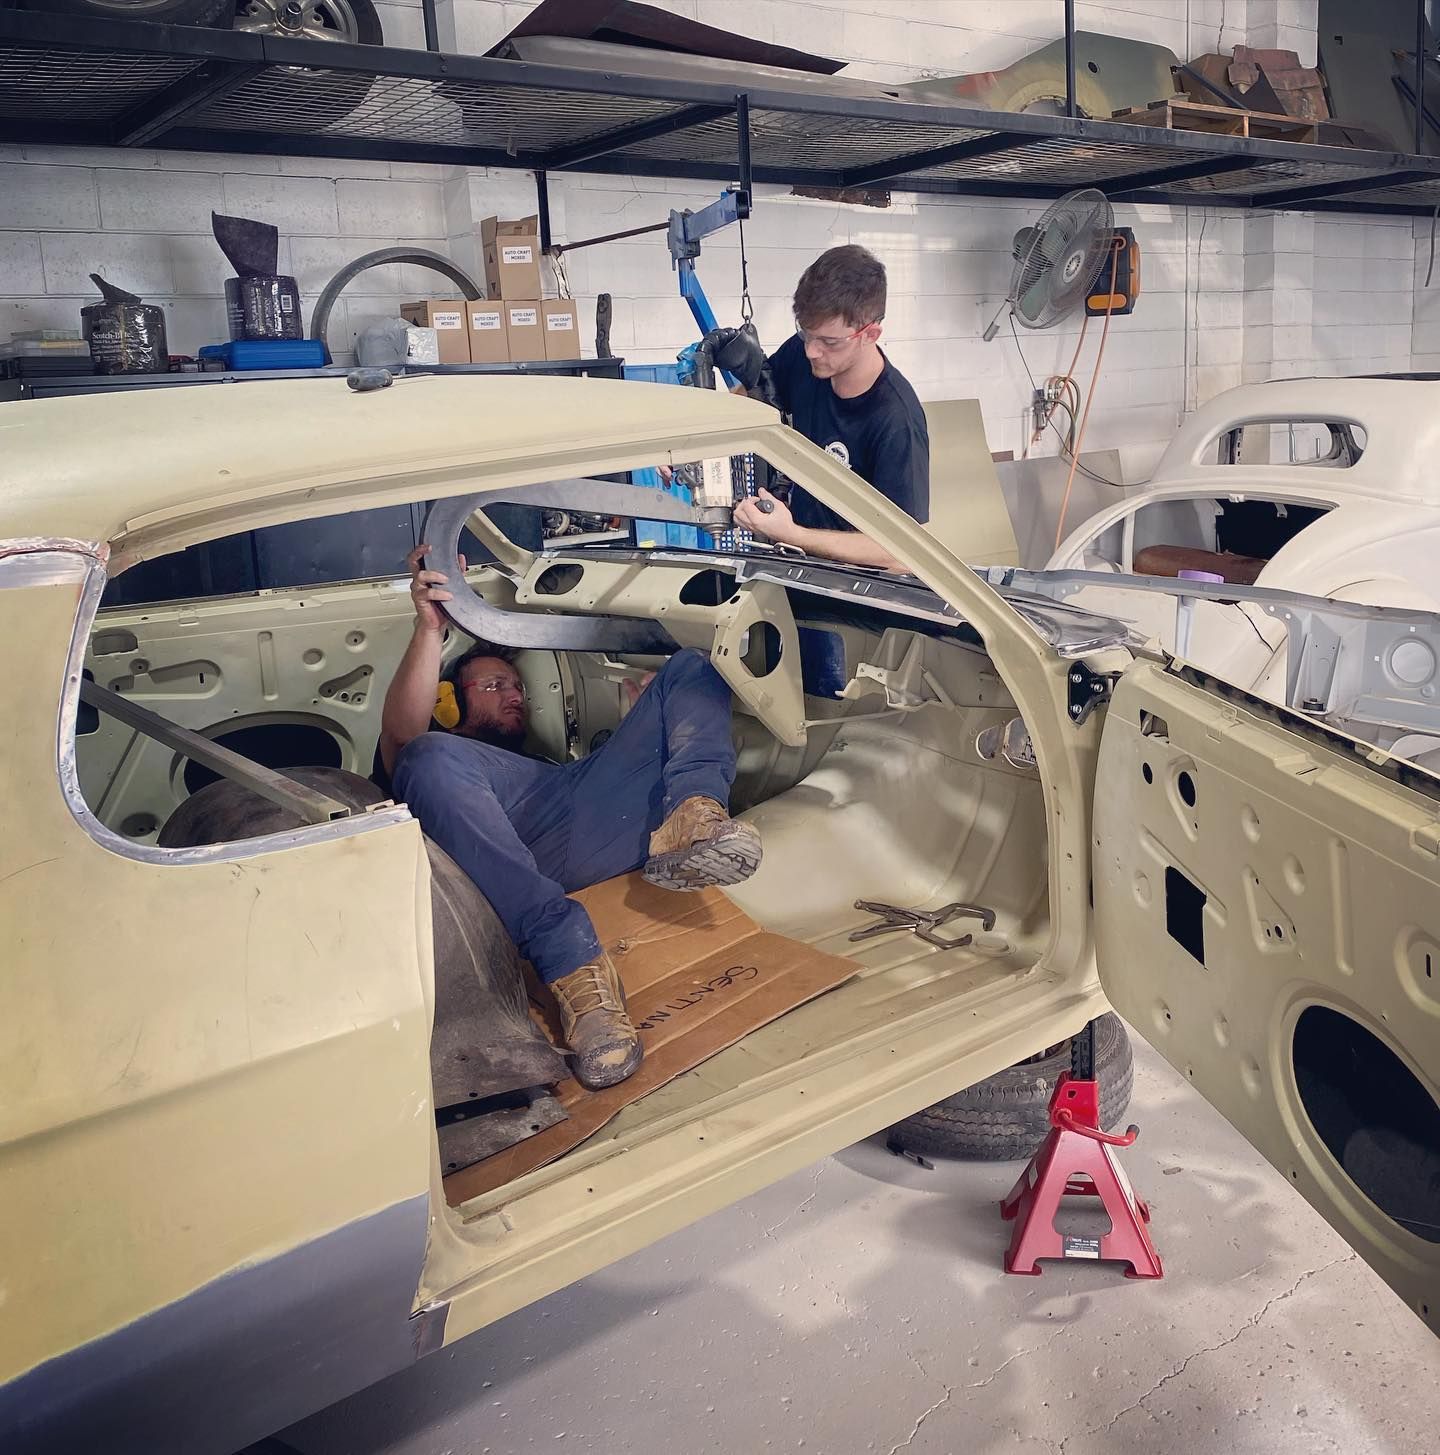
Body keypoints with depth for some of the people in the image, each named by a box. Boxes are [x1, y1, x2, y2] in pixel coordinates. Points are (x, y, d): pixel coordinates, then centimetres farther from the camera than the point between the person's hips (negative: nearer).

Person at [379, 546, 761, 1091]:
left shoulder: (551, 751, 48)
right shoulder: (448, 756, 35)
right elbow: (402, 732, 10)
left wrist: (645, 714, 16)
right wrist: (429, 626, -1)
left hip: (603, 827, 4)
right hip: (514, 845, -4)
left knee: (691, 668, 5)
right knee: (430, 759, -34)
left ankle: (690, 820, -30)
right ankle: (573, 964, -42)